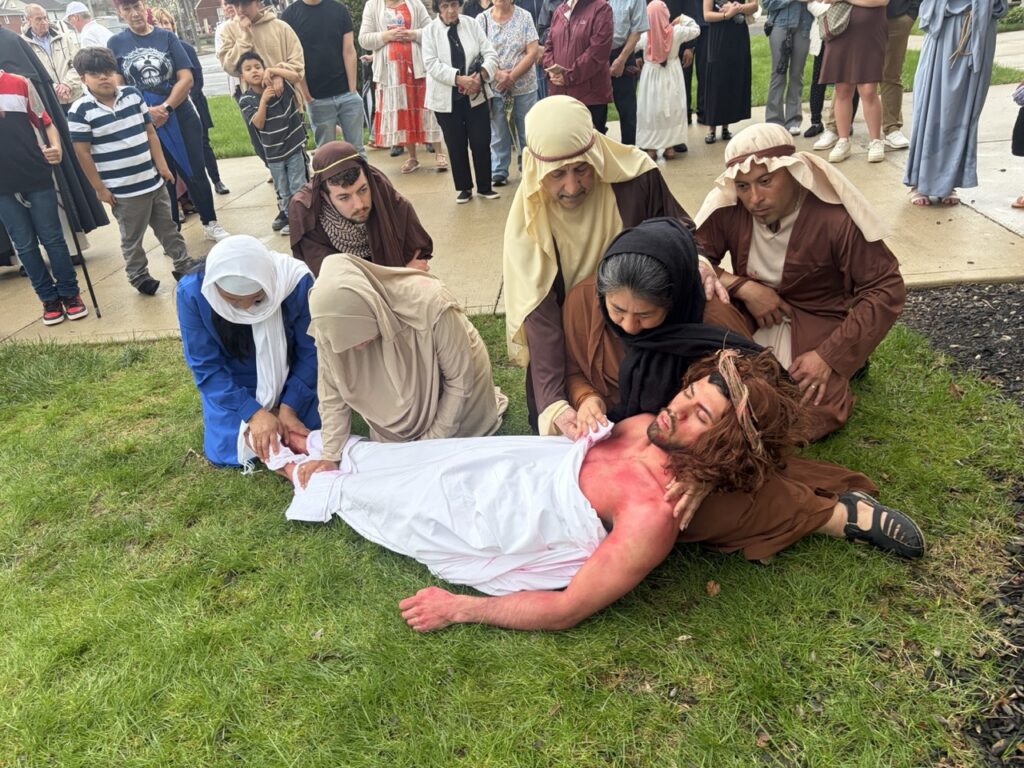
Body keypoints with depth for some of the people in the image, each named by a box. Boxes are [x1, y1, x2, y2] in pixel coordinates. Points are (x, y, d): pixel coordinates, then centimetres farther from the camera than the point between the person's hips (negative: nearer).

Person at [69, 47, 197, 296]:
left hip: (153, 180, 4)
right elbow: (83, 153, -9)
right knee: (132, 238, 10)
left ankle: (184, 265, 32)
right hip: (123, 190, -4)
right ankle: (139, 276, 27)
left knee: (168, 227, 18)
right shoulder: (80, 111, -12)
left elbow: (150, 133, 7)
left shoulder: (133, 94, 1)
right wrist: (100, 188, -9)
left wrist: (162, 166, 5)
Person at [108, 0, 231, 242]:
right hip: (144, 124, 0)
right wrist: (145, 111, -14)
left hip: (180, 117, 0)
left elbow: (186, 79, -5)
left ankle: (210, 223, 20)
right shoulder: (115, 44, 2)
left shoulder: (167, 37, 1)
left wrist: (165, 107, -14)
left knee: (195, 173, 5)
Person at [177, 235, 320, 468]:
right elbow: (206, 367, -20)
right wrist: (254, 412, -28)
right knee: (227, 452, -8)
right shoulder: (192, 291, -28)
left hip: (289, 378, 0)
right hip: (231, 383, 0)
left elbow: (311, 352, -17)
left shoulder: (297, 281, -30)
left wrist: (289, 407, -23)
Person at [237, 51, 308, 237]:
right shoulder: (245, 100, -6)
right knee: (282, 190, 12)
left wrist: (273, 70, -26)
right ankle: (287, 214, 26)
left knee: (297, 186, 4)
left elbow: (296, 77, -23)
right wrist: (263, 100, -24)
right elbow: (258, 124, -15)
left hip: (294, 144, -1)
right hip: (273, 151, 2)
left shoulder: (279, 85, -6)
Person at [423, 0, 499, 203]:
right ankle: (464, 188, 19)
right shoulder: (430, 30, -1)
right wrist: (459, 78, -24)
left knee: (481, 142, 1)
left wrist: (481, 75, -20)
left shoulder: (472, 24, 3)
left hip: (475, 95, 1)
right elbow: (431, 63, -13)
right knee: (456, 145, 6)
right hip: (446, 98, -1)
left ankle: (485, 186, 16)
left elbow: (490, 54, 0)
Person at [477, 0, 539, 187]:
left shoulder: (525, 17, -2)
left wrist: (512, 76, -15)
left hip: (524, 86, 0)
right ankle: (498, 171, 21)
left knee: (528, 131, 9)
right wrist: (498, 74, -18)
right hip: (494, 87, 0)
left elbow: (532, 52, -7)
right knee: (498, 132, 9)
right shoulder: (482, 19, 0)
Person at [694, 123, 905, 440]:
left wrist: (829, 357, -21)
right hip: (752, 323, 3)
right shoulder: (727, 209, -11)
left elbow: (887, 290, -14)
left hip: (817, 326, -2)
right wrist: (743, 287, -23)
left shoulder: (836, 219, -18)